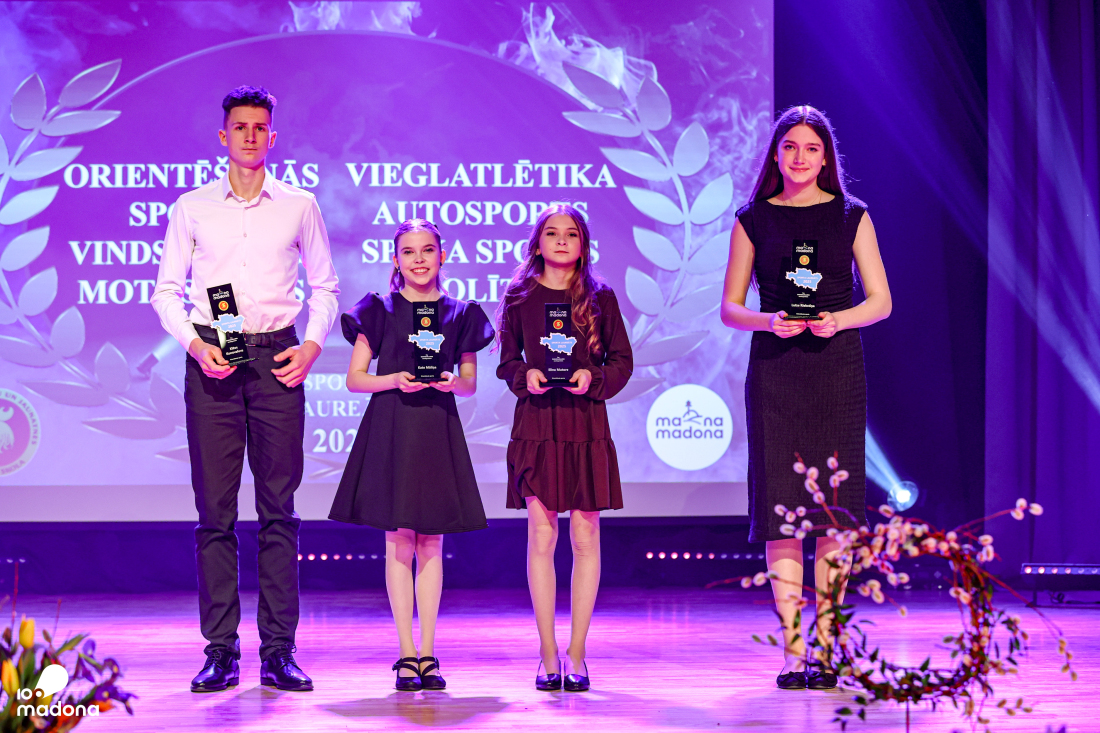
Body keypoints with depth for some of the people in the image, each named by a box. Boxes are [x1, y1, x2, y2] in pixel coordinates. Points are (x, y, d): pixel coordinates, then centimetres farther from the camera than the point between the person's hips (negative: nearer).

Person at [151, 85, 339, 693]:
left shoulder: (299, 206, 9)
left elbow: (324, 287, 14)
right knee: (215, 509, -2)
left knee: (278, 508, 0)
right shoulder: (192, 207, 9)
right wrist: (196, 344, -7)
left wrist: (312, 346, -1)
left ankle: (279, 650, 3)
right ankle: (220, 650, 2)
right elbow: (167, 290, 9)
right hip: (213, 361, 0)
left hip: (277, 359, 0)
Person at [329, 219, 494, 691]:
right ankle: (407, 654, 2)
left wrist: (454, 382, -9)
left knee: (431, 542, 4)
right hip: (391, 427, -2)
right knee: (399, 540, -2)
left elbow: (470, 383, 13)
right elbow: (355, 379, 3)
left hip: (439, 429, 2)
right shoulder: (379, 311, 4)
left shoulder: (459, 315, 8)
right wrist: (394, 379, -14)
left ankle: (427, 653, 9)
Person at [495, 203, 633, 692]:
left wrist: (593, 378, -10)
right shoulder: (520, 297, 7)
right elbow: (506, 363, 12)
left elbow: (622, 362, 8)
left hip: (585, 423, 0)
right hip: (536, 424, 0)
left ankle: (577, 655, 6)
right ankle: (548, 656, 3)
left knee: (585, 536, -1)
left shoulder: (600, 298, 6)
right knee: (542, 535, -4)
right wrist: (525, 375, -8)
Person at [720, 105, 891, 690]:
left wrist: (839, 319, -13)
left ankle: (826, 648, 2)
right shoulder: (754, 219, 8)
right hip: (774, 369, 0)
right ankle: (792, 649, -1)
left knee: (834, 509, -3)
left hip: (836, 365, 0)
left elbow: (880, 301, 6)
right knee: (780, 508, -5)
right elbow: (729, 308, 8)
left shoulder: (851, 215, 8)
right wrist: (769, 321, -12)